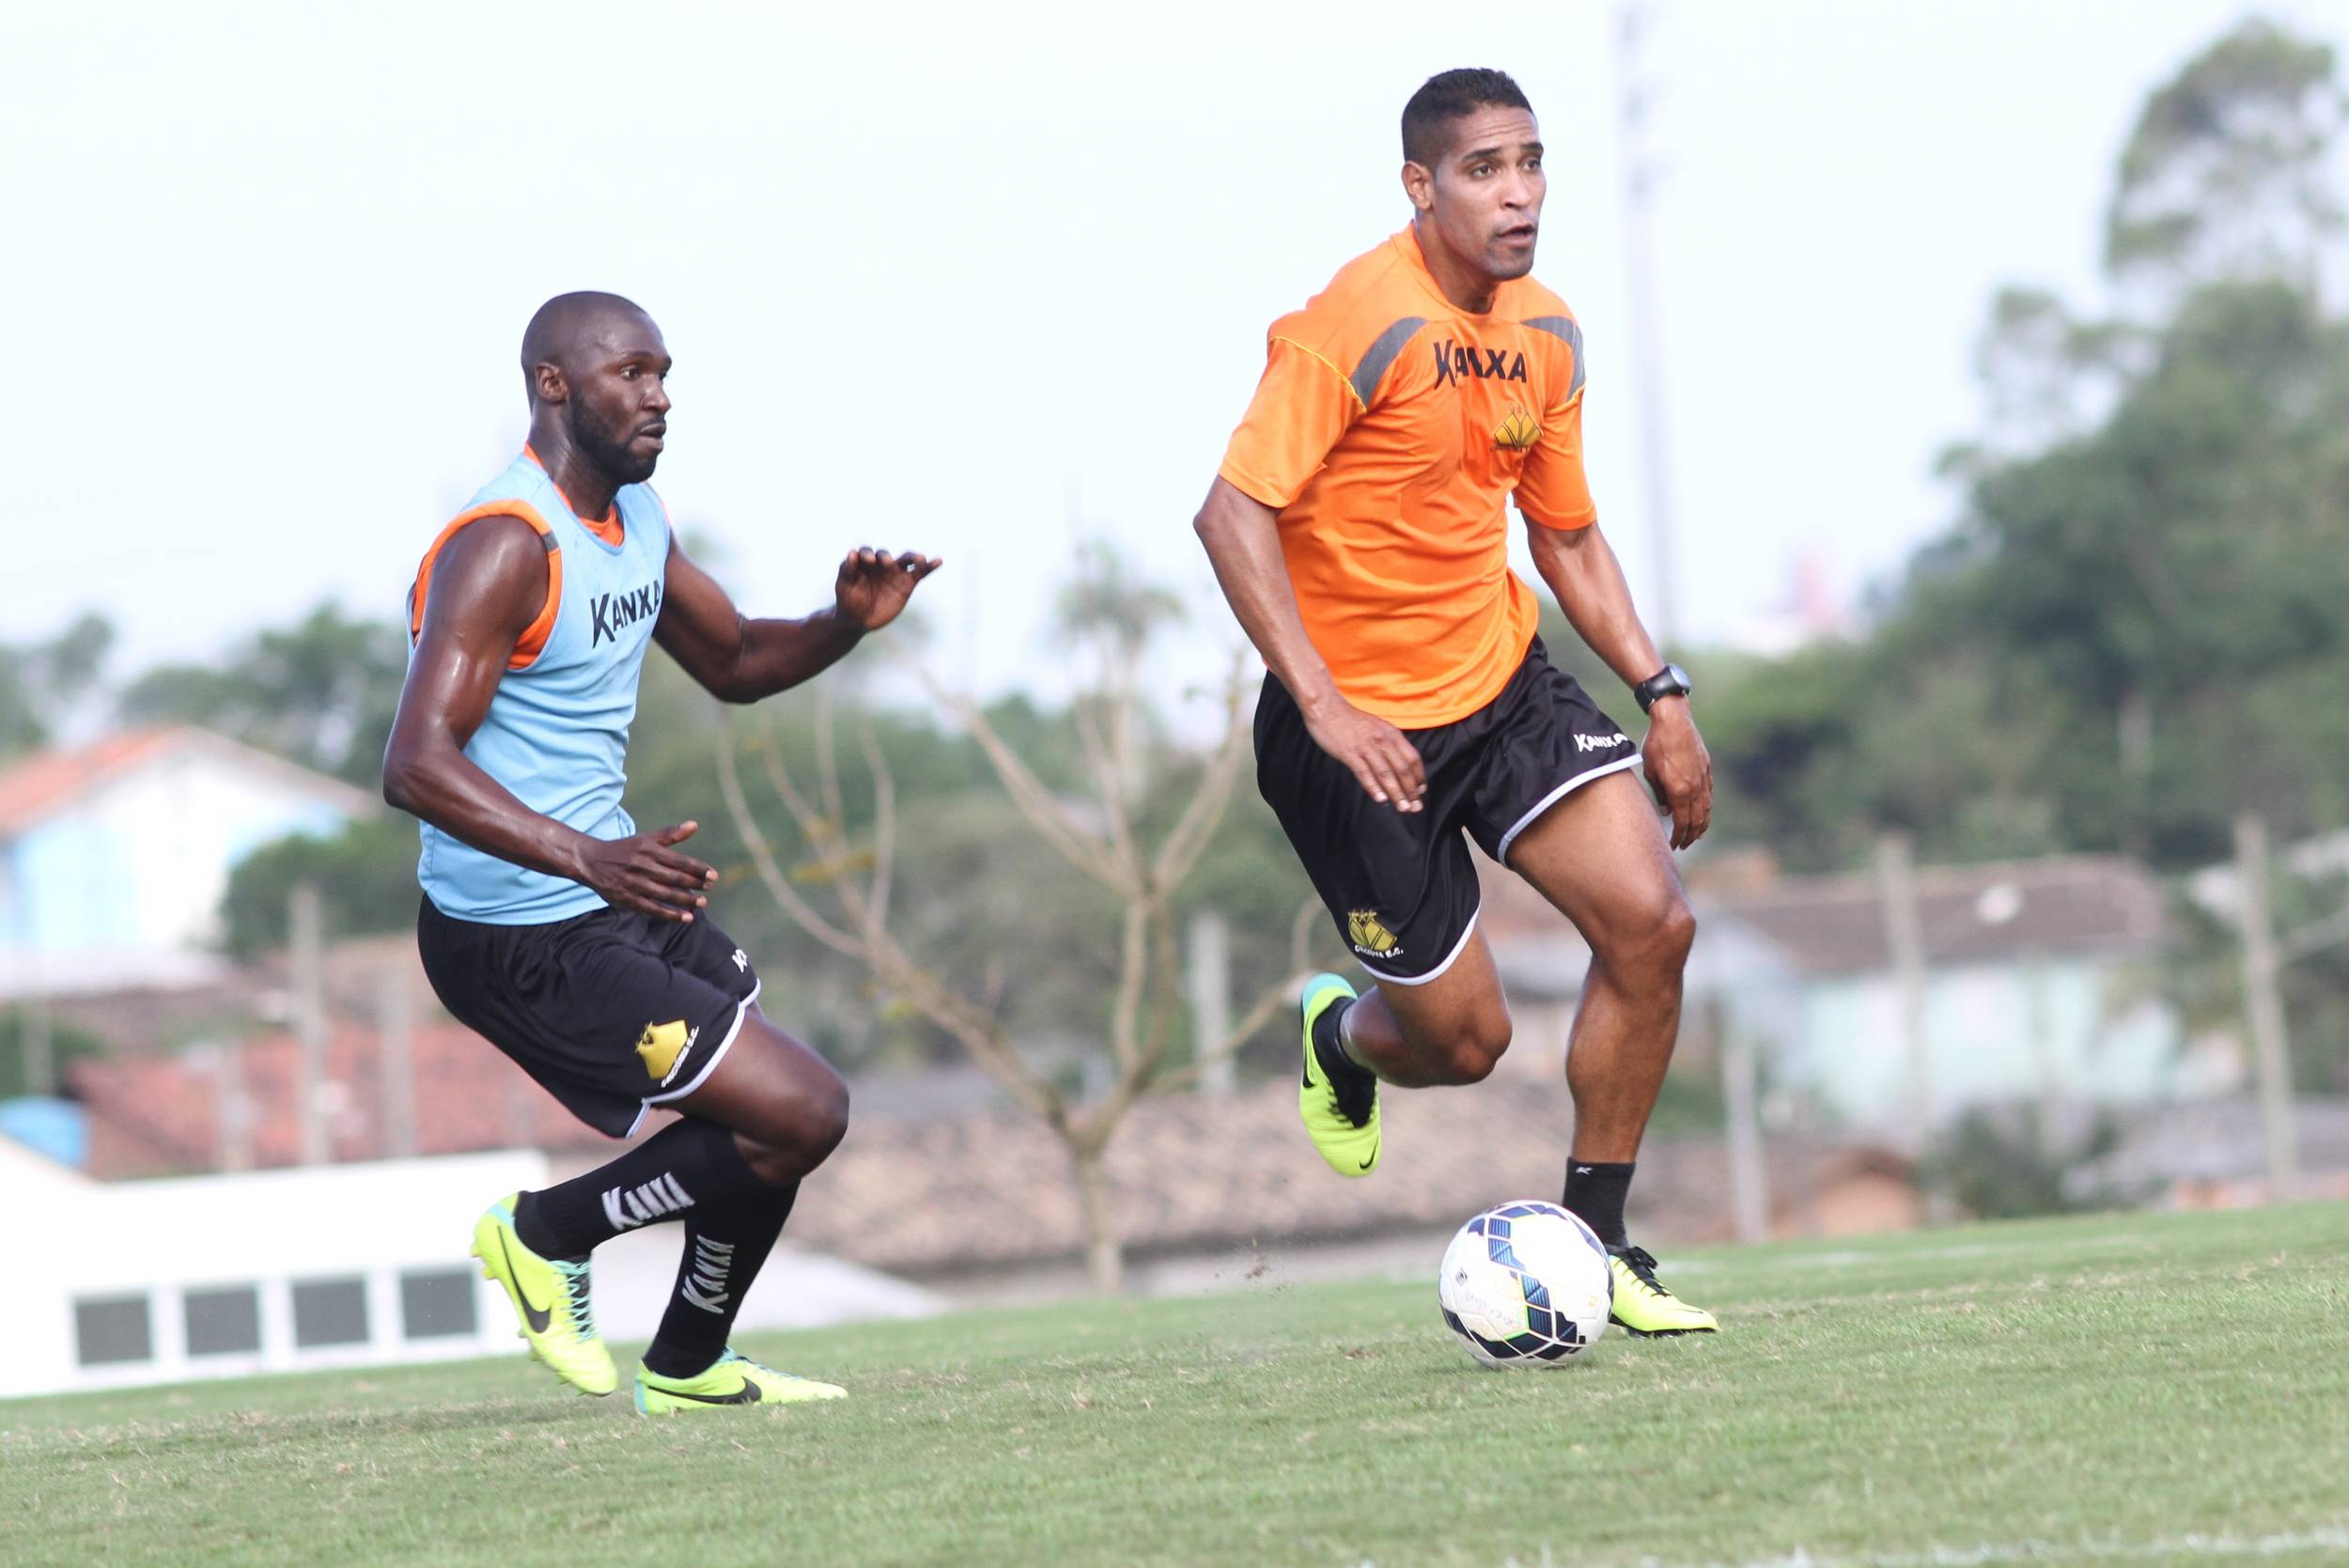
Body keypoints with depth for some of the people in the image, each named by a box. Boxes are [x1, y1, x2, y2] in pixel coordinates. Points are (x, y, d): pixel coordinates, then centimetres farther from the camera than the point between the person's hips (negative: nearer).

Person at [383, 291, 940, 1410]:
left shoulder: (635, 518, 9)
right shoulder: (506, 548, -22)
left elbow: (733, 663, 24)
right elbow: (416, 768, -30)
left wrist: (845, 624, 3)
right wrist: (587, 857, -43)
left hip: (617, 897, 10)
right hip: (521, 938, -10)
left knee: (782, 1118, 18)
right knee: (802, 1116, -13)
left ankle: (687, 1369, 35)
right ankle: (547, 1233, 4)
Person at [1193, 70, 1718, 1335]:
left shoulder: (1545, 336, 5)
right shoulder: (1354, 324, -19)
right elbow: (1233, 514, -23)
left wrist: (1660, 694, 6)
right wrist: (1324, 708, -31)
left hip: (1506, 681, 6)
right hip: (1363, 728, -6)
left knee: (1651, 923, -12)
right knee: (1462, 1039, -2)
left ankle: (1593, 1242, 4)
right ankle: (1342, 1038, 37)